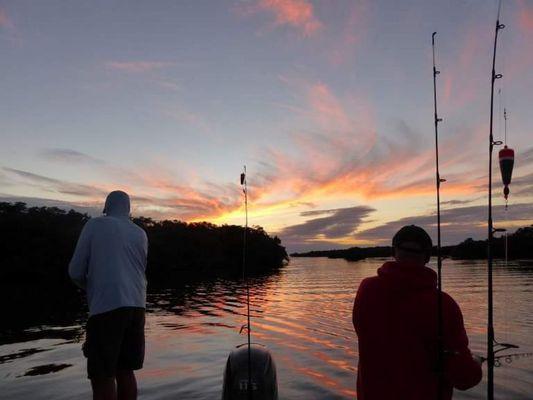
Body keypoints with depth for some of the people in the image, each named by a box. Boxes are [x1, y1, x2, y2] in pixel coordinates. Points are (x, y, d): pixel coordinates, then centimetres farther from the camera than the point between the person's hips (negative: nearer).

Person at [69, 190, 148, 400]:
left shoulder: (95, 225, 3)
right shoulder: (140, 234, 15)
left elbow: (75, 271, 3)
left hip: (106, 307, -5)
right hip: (136, 307, 5)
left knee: (102, 377, 2)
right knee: (125, 371, 15)